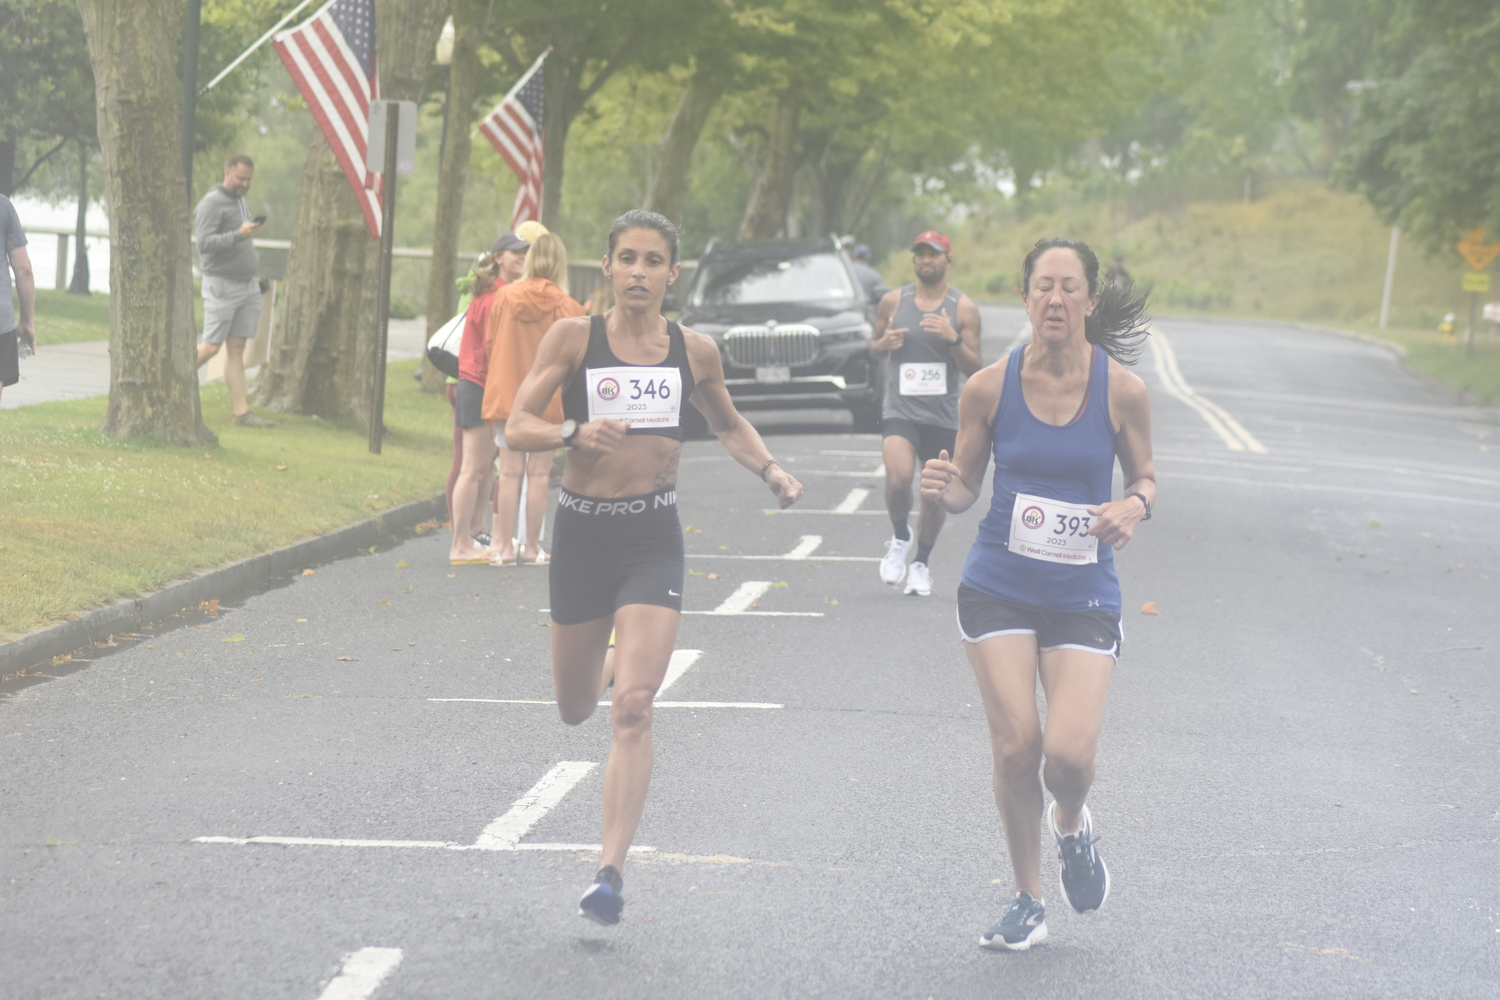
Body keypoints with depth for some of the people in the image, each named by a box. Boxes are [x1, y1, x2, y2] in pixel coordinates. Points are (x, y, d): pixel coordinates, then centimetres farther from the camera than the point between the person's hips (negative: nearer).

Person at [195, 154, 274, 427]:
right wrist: (239, 235, -33)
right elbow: (204, 243, -23)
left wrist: (253, 272, 24)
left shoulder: (239, 201, 19)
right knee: (212, 346, -7)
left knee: (237, 348, 2)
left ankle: (242, 412, -4)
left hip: (247, 286, 8)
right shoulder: (212, 203, -10)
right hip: (222, 285, -8)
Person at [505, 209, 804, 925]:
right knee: (575, 709, 14)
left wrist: (771, 471, 5)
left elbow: (727, 424, 22)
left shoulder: (694, 351, 4)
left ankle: (611, 872, -13)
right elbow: (516, 428, -6)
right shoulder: (573, 337, -3)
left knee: (632, 708, -14)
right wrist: (576, 432, -25)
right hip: (582, 530, 0)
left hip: (653, 538, 0)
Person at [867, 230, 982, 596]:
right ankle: (899, 539, 5)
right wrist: (884, 343, -7)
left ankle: (921, 563, 30)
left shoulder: (963, 308, 0)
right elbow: (873, 346, 17)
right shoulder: (893, 301, 4)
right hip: (900, 410, -1)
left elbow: (975, 369, -1)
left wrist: (953, 339, -19)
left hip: (942, 415, 1)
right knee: (898, 479, -24)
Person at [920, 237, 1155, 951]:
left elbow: (1144, 477, 8)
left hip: (1083, 597, -1)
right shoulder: (989, 388, -5)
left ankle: (1071, 824, 26)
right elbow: (966, 486, 5)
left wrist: (1135, 507, -15)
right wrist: (944, 489, -18)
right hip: (999, 589, 1)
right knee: (1016, 745, -7)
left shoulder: (1121, 391, -6)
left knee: (1071, 753, -13)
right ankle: (1028, 903, 14)